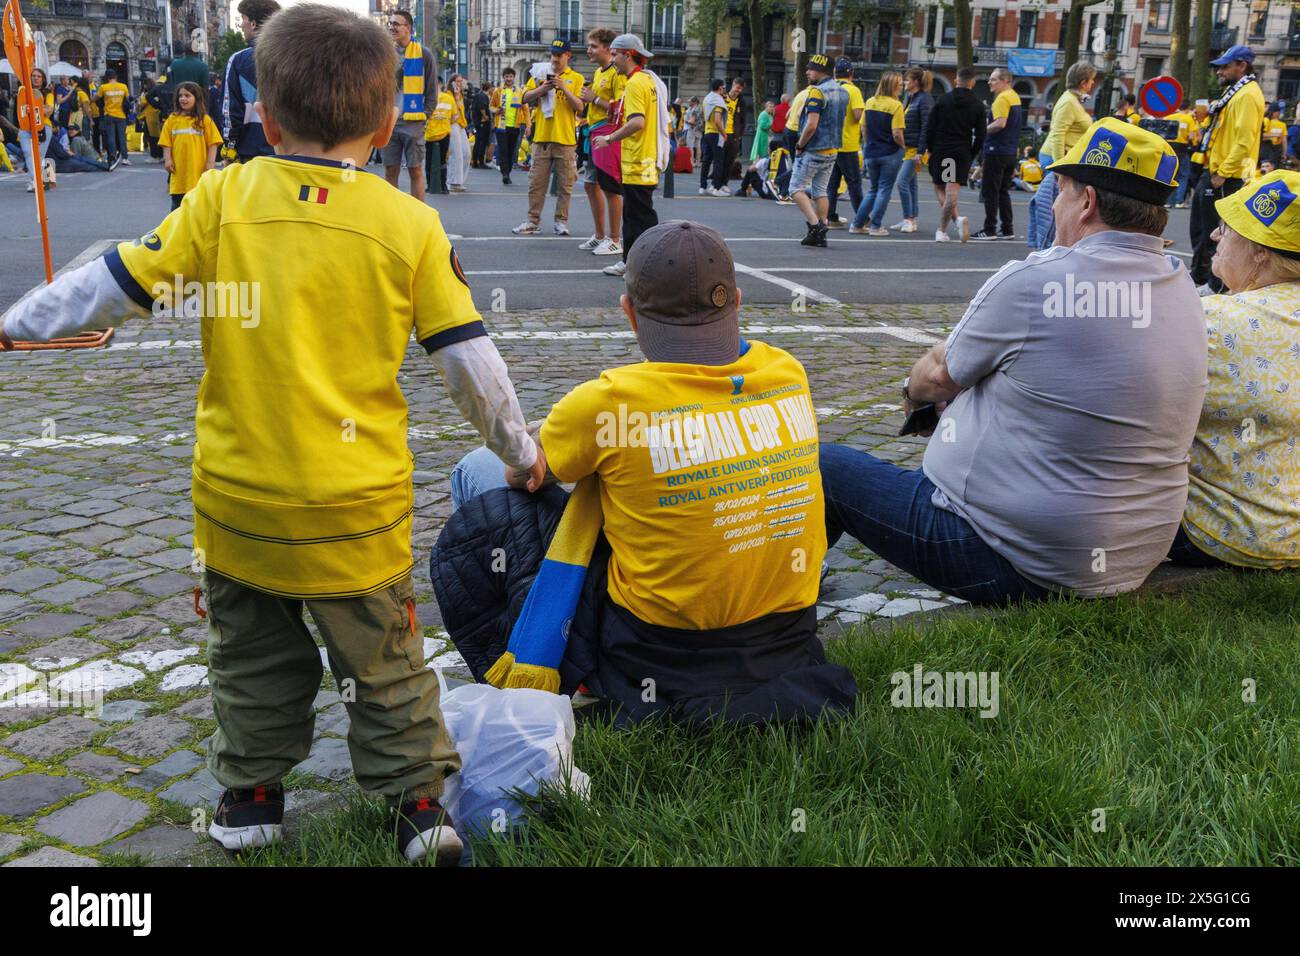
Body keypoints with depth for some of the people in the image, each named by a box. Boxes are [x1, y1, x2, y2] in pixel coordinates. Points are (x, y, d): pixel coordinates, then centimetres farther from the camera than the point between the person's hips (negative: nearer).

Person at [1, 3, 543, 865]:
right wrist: (520, 448, 10)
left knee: (251, 653, 22)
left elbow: (119, 283, -1)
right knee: (384, 659, 16)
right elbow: (469, 357, -4)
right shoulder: (412, 224, -6)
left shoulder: (223, 198, -5)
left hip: (238, 494, 1)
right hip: (357, 504, -1)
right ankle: (417, 800, 23)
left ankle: (251, 793, 35)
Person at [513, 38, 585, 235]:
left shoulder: (576, 78, 5)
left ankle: (561, 221, 12)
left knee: (565, 184, 3)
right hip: (542, 136, 2)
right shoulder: (541, 74, 12)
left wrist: (564, 88, -16)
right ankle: (533, 221, 7)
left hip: (566, 138, -2)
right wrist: (542, 89, -13)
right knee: (536, 182, 2)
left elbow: (579, 107, -5)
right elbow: (526, 98, 4)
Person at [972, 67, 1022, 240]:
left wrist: (982, 131, -13)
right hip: (1011, 151, 9)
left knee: (989, 191, -4)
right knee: (1003, 191, 13)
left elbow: (1001, 123, -25)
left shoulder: (1002, 98, -14)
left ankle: (989, 230, -4)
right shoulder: (1015, 97, 15)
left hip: (997, 150, -9)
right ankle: (1007, 229, 13)